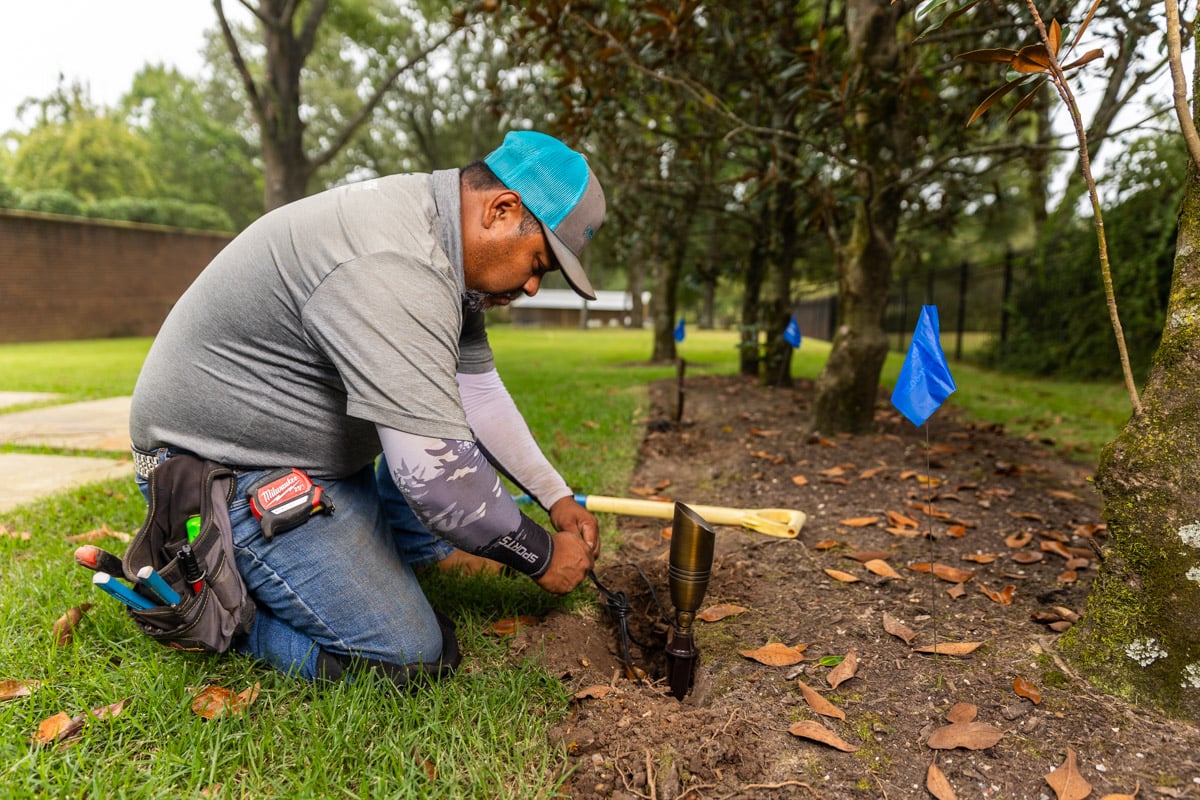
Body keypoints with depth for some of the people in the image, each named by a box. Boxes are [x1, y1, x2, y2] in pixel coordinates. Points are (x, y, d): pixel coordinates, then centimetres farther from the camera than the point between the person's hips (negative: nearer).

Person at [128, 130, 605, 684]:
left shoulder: (446, 241, 1)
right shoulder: (391, 267, -32)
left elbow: (478, 390, 7)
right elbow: (434, 471, -33)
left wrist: (556, 497, 7)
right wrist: (542, 557, -17)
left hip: (323, 452, 10)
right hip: (226, 469, -10)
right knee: (410, 656, -12)